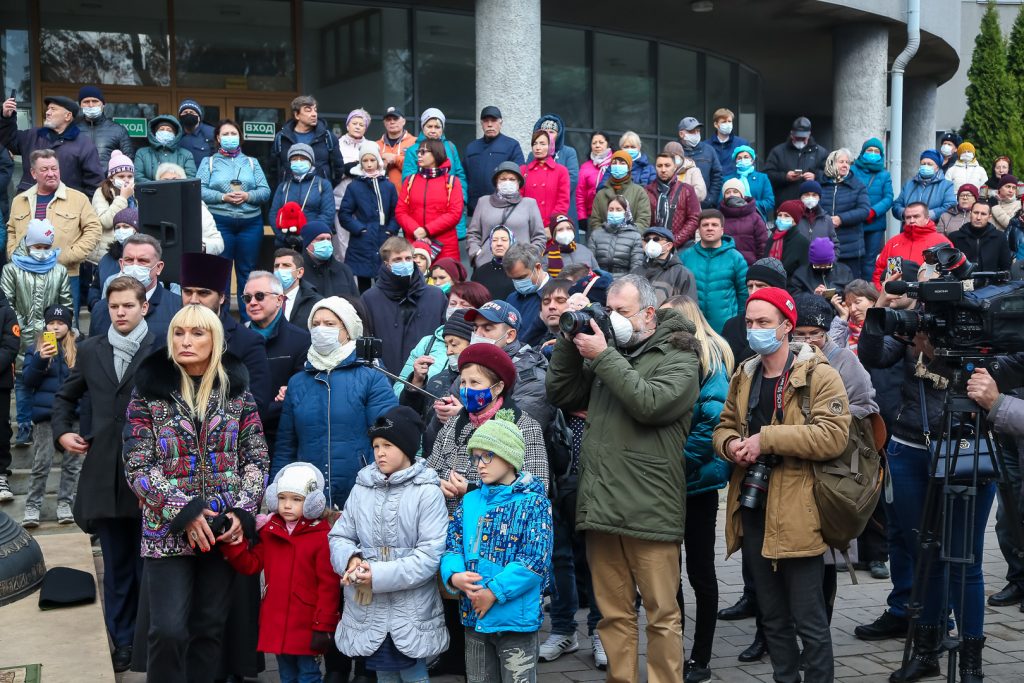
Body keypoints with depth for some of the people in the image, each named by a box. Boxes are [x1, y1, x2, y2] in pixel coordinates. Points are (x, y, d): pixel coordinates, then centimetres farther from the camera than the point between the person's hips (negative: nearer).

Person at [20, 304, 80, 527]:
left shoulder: (78, 350, 5)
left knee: (71, 462, 5)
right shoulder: (35, 349, 7)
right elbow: (27, 381, 1)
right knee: (41, 463, -1)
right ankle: (32, 507, 7)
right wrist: (40, 360, -15)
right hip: (45, 413, -1)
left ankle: (65, 504, 14)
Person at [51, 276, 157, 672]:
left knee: (150, 561, 5)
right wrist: (62, 432, 8)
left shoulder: (162, 351, -5)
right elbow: (66, 396, 22)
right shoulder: (90, 350, 10)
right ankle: (123, 640, 20)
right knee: (116, 563, 11)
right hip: (105, 472, 4)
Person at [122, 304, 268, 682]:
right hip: (168, 530, -2)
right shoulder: (149, 391, -2)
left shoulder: (237, 391, 4)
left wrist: (242, 511, -8)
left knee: (210, 627, 9)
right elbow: (138, 467, -6)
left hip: (225, 528, 2)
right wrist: (184, 511, -15)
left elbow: (257, 458, 6)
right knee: (169, 631, -7)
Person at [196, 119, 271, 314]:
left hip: (250, 223, 2)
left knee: (247, 271, 5)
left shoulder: (252, 162, 15)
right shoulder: (209, 162, 10)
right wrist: (223, 197, -14)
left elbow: (265, 191, 7)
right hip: (220, 222, -2)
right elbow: (199, 190, -2)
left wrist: (248, 196, -11)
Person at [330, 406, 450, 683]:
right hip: (368, 610, 4)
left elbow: (430, 554, -14)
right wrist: (351, 559, -14)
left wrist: (379, 575, -19)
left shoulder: (427, 491, -7)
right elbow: (340, 536, 9)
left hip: (411, 612, -4)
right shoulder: (362, 487, 6)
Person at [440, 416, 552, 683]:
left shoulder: (533, 503, -8)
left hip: (516, 619, -5)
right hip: (474, 617, 6)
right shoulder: (470, 501, 9)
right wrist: (454, 576, -16)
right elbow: (451, 545, 6)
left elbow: (535, 560, -16)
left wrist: (494, 591, -20)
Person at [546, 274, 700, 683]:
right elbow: (560, 395, 15)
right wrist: (569, 343, 4)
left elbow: (648, 402, -17)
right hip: (600, 506, 6)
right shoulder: (606, 350, 17)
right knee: (613, 613, 12)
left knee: (662, 614, 1)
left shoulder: (677, 358, 0)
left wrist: (603, 357, -12)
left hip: (649, 509, -5)